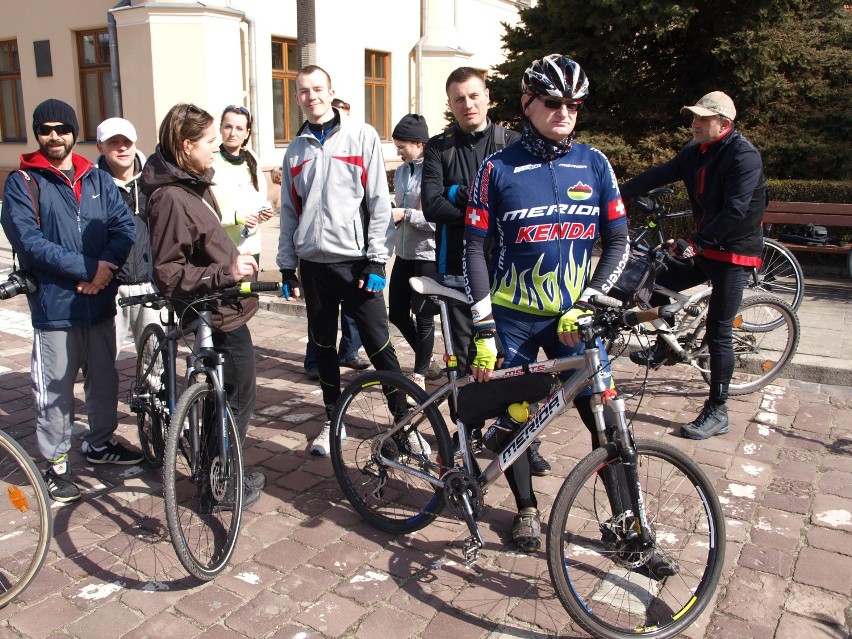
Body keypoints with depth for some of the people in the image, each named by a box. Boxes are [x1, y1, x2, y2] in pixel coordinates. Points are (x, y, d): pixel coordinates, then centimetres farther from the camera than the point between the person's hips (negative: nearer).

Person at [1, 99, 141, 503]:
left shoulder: (96, 179, 10)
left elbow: (125, 226, 1)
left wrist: (105, 268, -16)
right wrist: (87, 267, -19)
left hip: (100, 301, 4)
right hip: (54, 304, -4)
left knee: (104, 379, 16)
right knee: (54, 390, 2)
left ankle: (100, 443, 36)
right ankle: (56, 464, 18)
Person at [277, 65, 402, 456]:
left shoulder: (362, 136, -1)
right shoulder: (296, 150, 13)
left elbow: (379, 201, -5)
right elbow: (290, 213, 15)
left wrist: (377, 261, -11)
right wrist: (287, 267, 10)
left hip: (355, 262, -4)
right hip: (313, 264, 5)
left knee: (378, 345, -4)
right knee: (323, 347, 11)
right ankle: (333, 418, 26)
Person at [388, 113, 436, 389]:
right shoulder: (400, 172, 10)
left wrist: (405, 214, -20)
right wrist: (390, 216, 0)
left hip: (428, 255, -8)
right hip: (404, 253, 8)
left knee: (423, 316, 2)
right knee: (397, 313, 11)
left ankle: (419, 374, 18)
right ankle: (425, 358, 33)